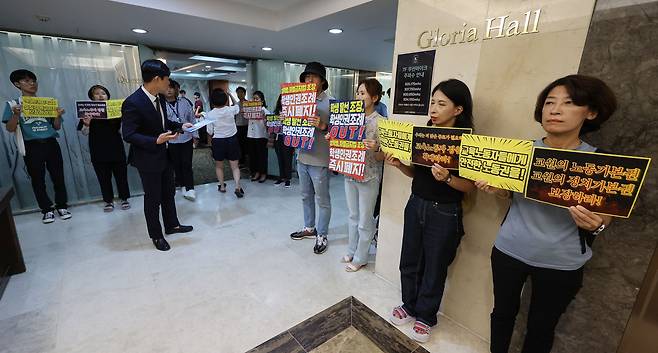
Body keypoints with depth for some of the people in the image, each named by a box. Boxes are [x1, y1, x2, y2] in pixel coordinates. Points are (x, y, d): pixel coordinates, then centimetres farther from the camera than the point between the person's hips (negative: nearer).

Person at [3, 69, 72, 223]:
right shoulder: (13, 104, 4)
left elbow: (56, 127, 10)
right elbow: (10, 129, -2)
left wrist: (58, 116, -11)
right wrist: (16, 115, -19)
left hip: (51, 144, 1)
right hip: (31, 147, -1)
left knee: (58, 177, 2)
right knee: (38, 180, 4)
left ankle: (62, 206, 14)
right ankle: (47, 209, 13)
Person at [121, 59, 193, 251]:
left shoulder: (160, 97, 0)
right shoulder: (133, 103, -23)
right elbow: (128, 135, -21)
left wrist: (180, 125, 4)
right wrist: (156, 141, -33)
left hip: (165, 155, 8)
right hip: (148, 159, -8)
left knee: (168, 192, 20)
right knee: (153, 198, 8)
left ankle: (172, 225, 39)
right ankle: (156, 235, 27)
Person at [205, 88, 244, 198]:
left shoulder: (209, 114, -9)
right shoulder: (230, 110, -8)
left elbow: (210, 132, -3)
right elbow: (237, 106, 17)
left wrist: (210, 142, 16)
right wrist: (230, 95, 23)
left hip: (218, 142, 0)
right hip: (232, 140, 0)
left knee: (219, 166, 19)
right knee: (235, 166, 5)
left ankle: (222, 186, 26)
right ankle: (237, 187, -7)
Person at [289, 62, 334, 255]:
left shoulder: (330, 102, -9)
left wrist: (322, 126, -31)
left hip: (320, 160, -7)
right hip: (302, 157, 7)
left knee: (322, 200, 6)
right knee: (306, 196, 19)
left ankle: (322, 236, 21)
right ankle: (309, 228, 37)